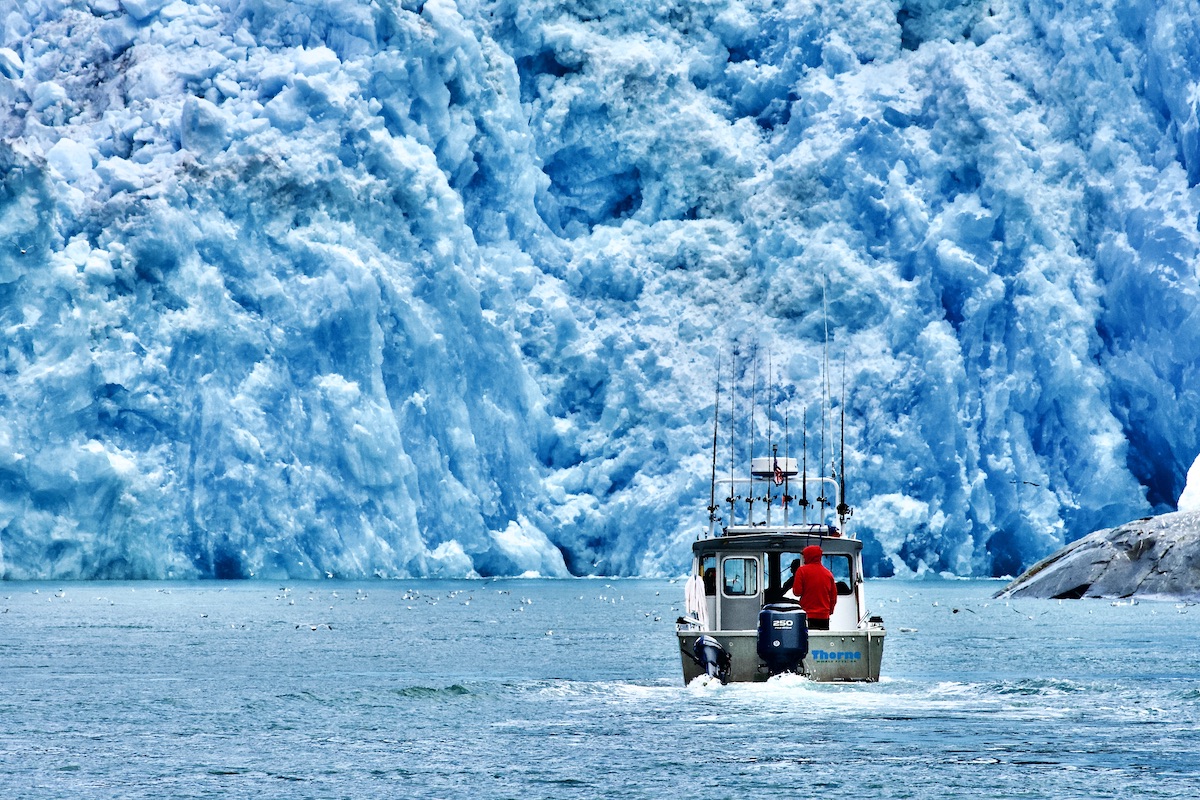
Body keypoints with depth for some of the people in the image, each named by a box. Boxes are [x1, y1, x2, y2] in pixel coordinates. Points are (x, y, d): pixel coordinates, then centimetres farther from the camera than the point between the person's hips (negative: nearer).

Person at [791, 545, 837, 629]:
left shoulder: (802, 571, -5)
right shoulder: (828, 573, 10)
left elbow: (797, 592, -8)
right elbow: (834, 596, 14)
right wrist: (830, 611, 25)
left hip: (808, 616, -4)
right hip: (824, 616, 4)